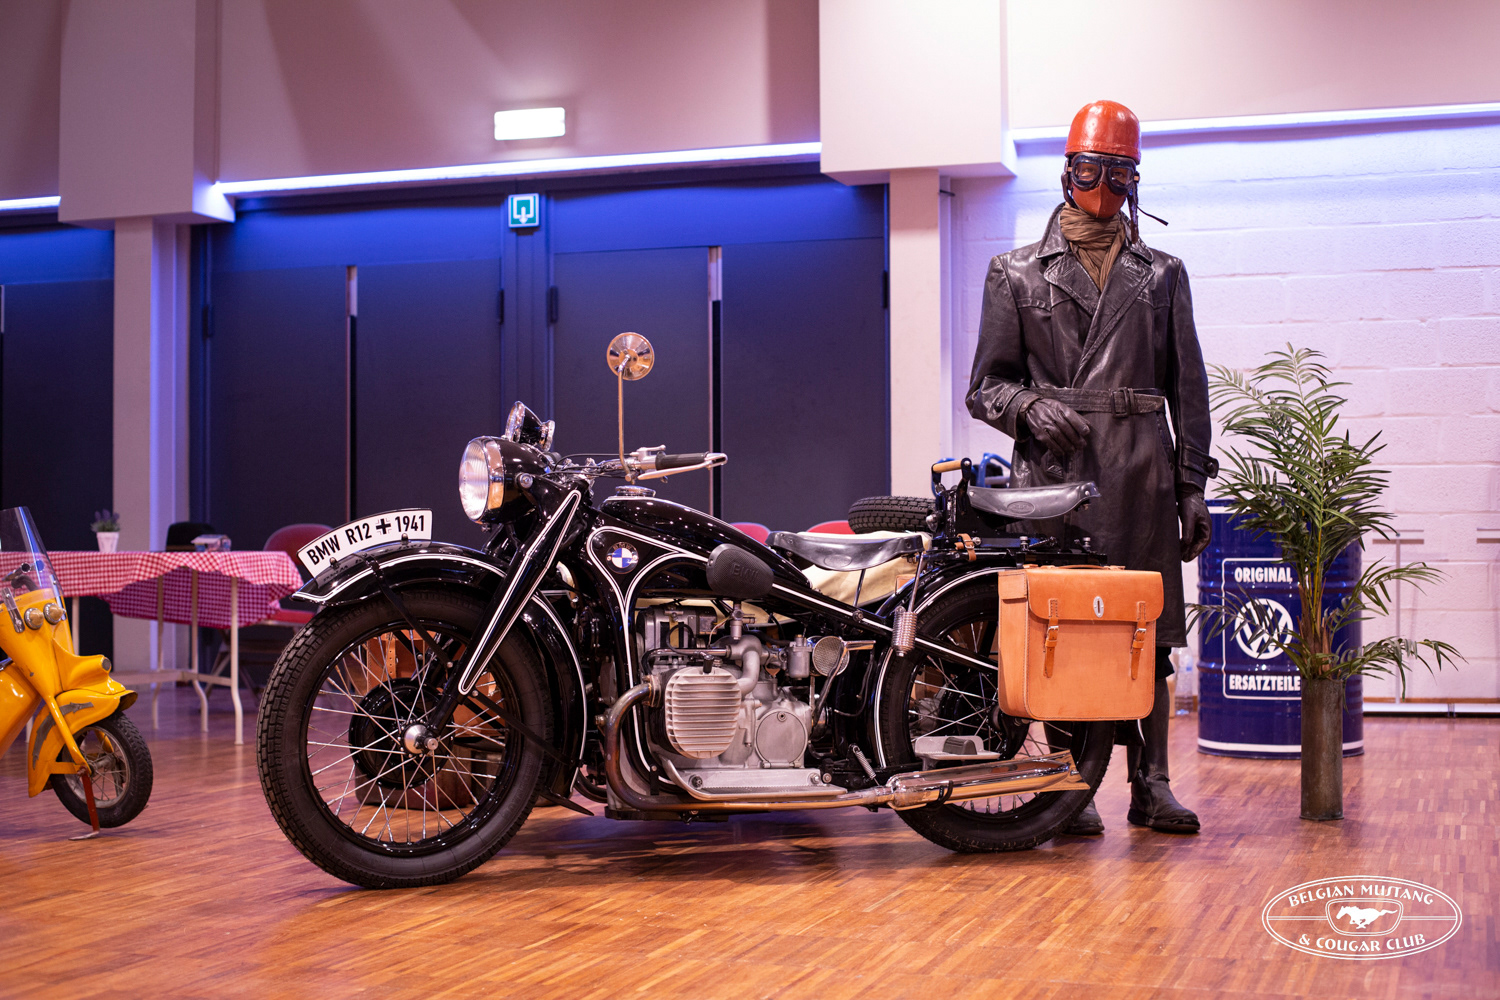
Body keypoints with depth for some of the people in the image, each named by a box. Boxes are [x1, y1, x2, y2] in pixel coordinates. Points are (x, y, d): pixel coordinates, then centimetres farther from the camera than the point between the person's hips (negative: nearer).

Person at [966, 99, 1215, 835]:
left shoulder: (1162, 274, 17)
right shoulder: (1017, 273, 11)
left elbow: (1187, 387, 14)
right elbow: (986, 384, 9)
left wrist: (1193, 484, 7)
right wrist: (1030, 407, -13)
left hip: (1141, 478, 2)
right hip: (1052, 475, -1)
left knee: (1149, 635, 2)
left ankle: (1151, 783, 11)